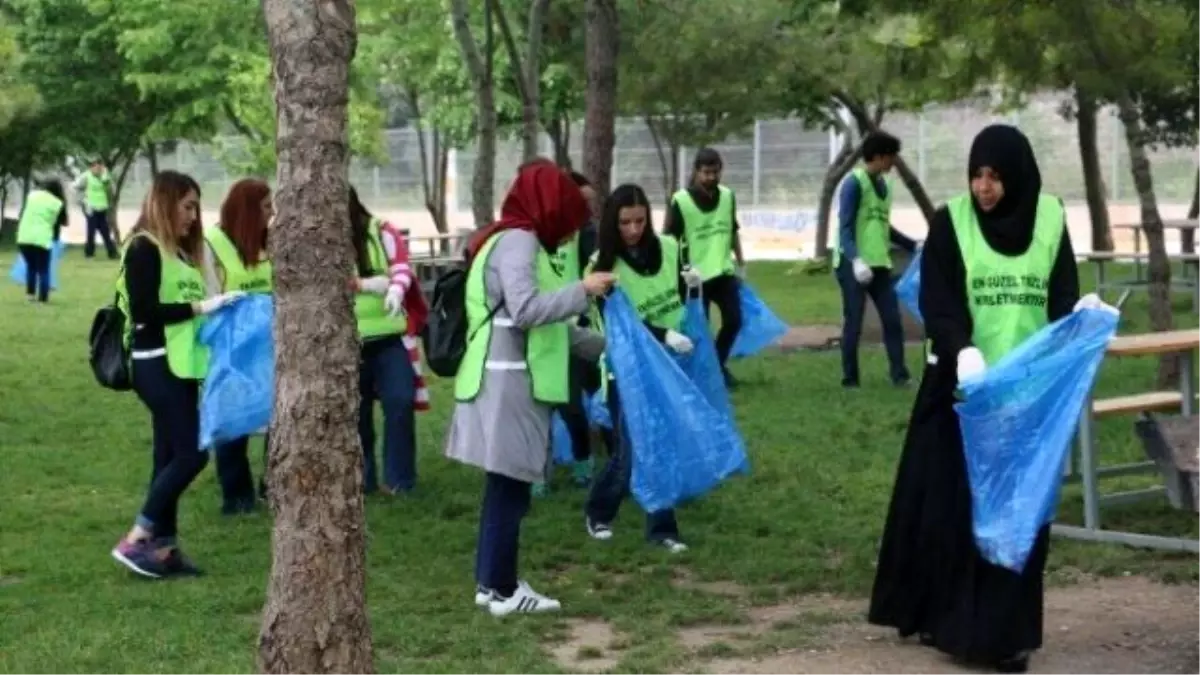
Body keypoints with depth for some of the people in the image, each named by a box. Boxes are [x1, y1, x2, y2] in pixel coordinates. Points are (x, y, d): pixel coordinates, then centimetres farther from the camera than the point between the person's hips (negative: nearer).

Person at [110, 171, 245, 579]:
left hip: (179, 364, 9)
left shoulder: (177, 250, 18)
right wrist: (200, 306, -17)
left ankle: (164, 548, 13)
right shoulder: (144, 248, -9)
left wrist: (215, 307, 3)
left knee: (171, 456, 9)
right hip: (157, 365, -9)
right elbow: (144, 310, -17)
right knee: (191, 453, -11)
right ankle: (134, 541, -5)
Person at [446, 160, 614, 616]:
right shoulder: (518, 240, -10)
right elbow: (526, 310, -23)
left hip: (513, 380, 10)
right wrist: (582, 289, -14)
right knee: (511, 487, -4)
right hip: (509, 382, -10)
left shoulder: (517, 241, 21)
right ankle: (502, 590, 2)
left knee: (505, 485, 13)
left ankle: (491, 582, 19)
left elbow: (549, 329, 25)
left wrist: (605, 346, 28)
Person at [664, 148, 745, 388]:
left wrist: (740, 260, 17)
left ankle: (718, 364, 21)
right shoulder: (680, 200, -12)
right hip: (696, 275, -4)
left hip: (724, 271, 4)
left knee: (733, 320, 1)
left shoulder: (727, 196, 4)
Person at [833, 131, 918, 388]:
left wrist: (913, 245, 22)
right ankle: (850, 379, 7)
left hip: (879, 264, 7)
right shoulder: (854, 183, -11)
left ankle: (900, 375, 6)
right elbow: (845, 227, -17)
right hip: (854, 266, -7)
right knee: (853, 324, -1)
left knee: (893, 320, 2)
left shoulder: (882, 184, 13)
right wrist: (855, 260, -30)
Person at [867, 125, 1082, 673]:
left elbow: (1064, 299, 3)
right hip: (962, 385, -2)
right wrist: (963, 351, -29)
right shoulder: (950, 222, -4)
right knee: (949, 502, 2)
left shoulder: (1050, 221, 2)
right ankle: (938, 615, 16)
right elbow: (937, 303, -12)